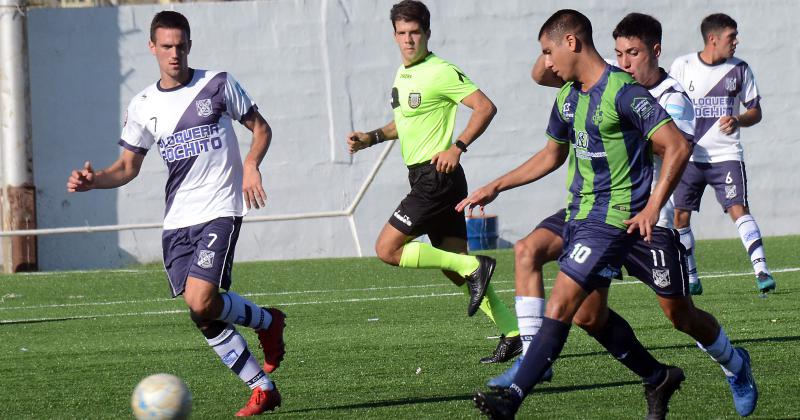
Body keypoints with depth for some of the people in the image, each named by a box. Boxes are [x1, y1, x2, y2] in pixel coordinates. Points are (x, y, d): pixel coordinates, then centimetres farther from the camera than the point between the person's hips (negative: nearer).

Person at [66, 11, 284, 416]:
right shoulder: (143, 106, 8)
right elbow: (128, 166, 12)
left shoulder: (218, 84, -1)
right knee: (203, 316, -1)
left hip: (219, 211, -5)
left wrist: (251, 164, -13)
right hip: (177, 220, 5)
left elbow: (260, 128, 7)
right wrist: (93, 180, -8)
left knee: (202, 302, -21)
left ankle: (268, 322, 8)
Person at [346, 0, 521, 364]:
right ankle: (514, 335, 8)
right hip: (423, 179, 9)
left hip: (437, 175, -9)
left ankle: (473, 266, -11)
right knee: (456, 270, 8)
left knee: (387, 249, -11)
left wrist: (458, 147, -23)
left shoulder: (441, 72, -13)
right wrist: (371, 138, 16)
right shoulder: (402, 74, 15)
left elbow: (485, 107, -17)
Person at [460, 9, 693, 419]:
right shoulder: (567, 96, 11)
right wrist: (494, 188, 22)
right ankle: (659, 378, 29)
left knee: (560, 306, -14)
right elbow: (551, 155, 26)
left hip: (613, 218, -9)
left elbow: (677, 146, -18)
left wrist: (652, 207, -23)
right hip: (578, 212, 9)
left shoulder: (623, 92, -16)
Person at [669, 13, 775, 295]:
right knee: (680, 216, 2)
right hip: (689, 156, 1)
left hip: (726, 155, -1)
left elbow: (756, 112, 8)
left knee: (738, 208, -17)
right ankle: (690, 278, 17)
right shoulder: (682, 66, -1)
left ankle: (761, 272, -22)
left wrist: (738, 121, -13)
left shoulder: (740, 69, 3)